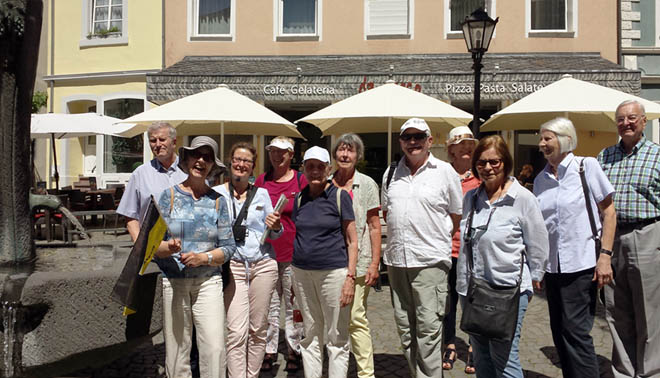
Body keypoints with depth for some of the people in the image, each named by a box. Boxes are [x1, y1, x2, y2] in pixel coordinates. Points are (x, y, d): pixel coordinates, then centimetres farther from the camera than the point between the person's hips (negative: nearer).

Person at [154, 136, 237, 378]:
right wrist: (168, 248, -23)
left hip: (208, 281, 1)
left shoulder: (217, 200, 6)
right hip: (173, 282, -1)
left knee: (214, 348, -7)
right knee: (176, 349, 2)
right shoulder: (169, 195, 2)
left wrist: (204, 258, -14)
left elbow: (228, 247, 3)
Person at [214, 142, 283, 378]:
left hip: (263, 264, 2)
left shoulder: (261, 194, 8)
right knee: (236, 332, -8)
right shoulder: (216, 194, 1)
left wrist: (275, 227, -8)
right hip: (233, 267, -2)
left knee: (258, 329, 9)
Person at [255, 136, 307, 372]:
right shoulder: (261, 181, 7)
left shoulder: (301, 181, -1)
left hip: (293, 253, -2)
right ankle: (269, 350, 21)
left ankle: (293, 350, 19)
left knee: (293, 304, 6)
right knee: (269, 304, 8)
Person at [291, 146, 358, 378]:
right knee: (311, 336, 14)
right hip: (302, 272, 4)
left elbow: (352, 241, -3)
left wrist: (350, 276, -12)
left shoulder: (340, 196, -3)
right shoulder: (299, 199, 9)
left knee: (336, 337, 4)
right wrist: (294, 275, 13)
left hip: (334, 271, -4)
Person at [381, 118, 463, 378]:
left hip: (430, 261, -5)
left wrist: (436, 240, 5)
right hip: (396, 259, 5)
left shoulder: (445, 171, 0)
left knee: (428, 327, -6)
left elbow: (457, 216, 5)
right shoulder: (391, 173, 12)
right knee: (404, 325, 13)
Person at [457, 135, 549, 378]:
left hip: (507, 290, -6)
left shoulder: (522, 198, -9)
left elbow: (538, 245, -3)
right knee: (481, 358, 16)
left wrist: (532, 279, 3)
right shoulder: (470, 198, 8)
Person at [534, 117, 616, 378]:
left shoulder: (586, 166, -3)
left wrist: (605, 256, -12)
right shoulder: (541, 179, 10)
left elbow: (609, 212, -4)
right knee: (559, 333, 11)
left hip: (581, 264, -5)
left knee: (576, 332, -6)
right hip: (551, 266, 5)